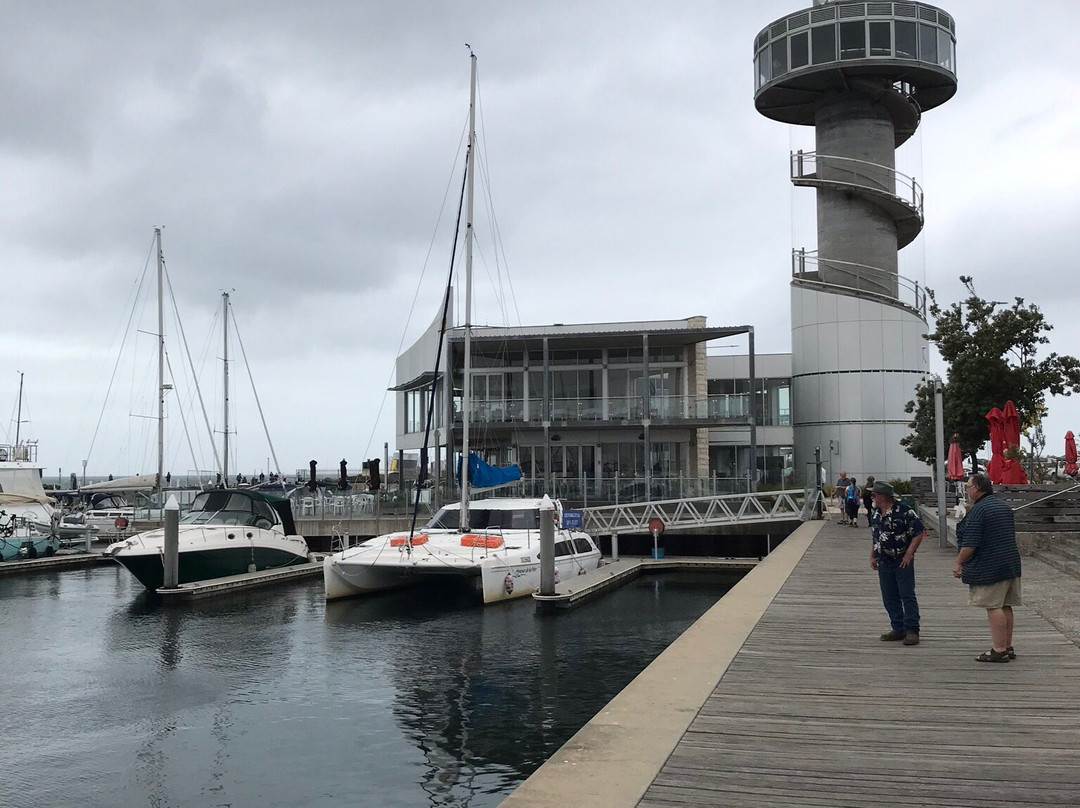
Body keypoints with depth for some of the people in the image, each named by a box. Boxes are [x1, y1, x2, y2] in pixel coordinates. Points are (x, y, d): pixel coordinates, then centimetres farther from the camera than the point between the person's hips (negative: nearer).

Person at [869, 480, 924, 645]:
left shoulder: (904, 512, -14)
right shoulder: (876, 514, 11)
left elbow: (918, 533, -13)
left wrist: (908, 554, -16)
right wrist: (872, 557, 16)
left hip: (902, 563, -7)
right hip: (884, 563, 8)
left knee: (907, 596, -4)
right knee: (889, 598, 9)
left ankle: (912, 630, 0)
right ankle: (898, 629, 17)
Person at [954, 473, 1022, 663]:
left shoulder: (978, 510, -16)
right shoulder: (1004, 506, 14)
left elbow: (970, 543, -19)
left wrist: (958, 562, -9)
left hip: (989, 567, -9)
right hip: (1011, 565, 9)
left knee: (994, 607, -7)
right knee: (1005, 607, 13)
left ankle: (999, 650, -7)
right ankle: (1007, 647, 18)